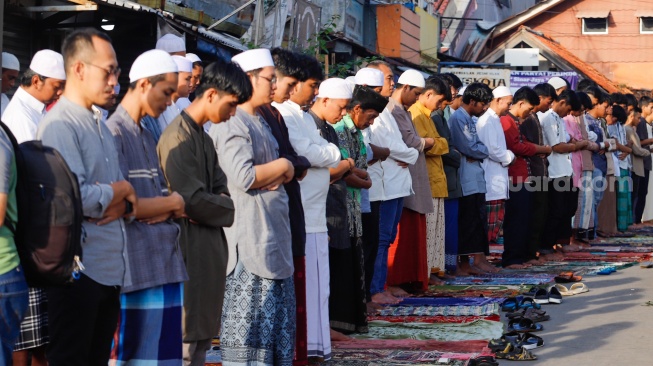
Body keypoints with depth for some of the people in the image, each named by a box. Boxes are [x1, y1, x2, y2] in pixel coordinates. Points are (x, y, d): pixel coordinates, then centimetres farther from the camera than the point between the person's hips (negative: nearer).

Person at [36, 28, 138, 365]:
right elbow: (74, 197, -23)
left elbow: (124, 196, 13)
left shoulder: (99, 126, 16)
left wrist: (121, 206, -9)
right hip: (78, 271, -9)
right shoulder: (60, 125, -13)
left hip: (110, 270, 9)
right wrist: (119, 191, -6)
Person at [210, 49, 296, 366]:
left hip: (273, 236, 10)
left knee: (277, 313, 14)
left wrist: (277, 177, -2)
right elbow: (243, 177, -24)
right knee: (248, 318, -6)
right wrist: (282, 166, -9)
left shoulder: (259, 122, 18)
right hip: (249, 240, -10)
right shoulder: (231, 124, -14)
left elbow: (283, 173, 21)